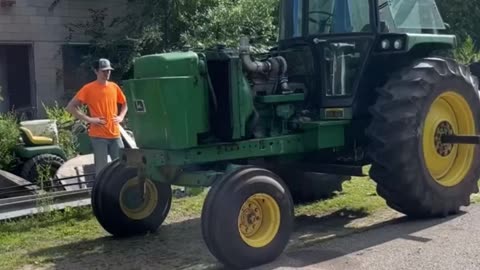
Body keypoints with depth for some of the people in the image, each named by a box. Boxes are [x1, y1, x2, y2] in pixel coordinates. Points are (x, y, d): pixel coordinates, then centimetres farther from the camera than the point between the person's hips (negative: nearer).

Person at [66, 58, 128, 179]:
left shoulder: (114, 87, 9)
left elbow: (124, 104, 25)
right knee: (101, 169, -1)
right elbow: (70, 107, -7)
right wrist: (88, 119, -13)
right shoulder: (89, 88, -5)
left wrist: (121, 116, 6)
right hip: (98, 136, -5)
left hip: (115, 134, 5)